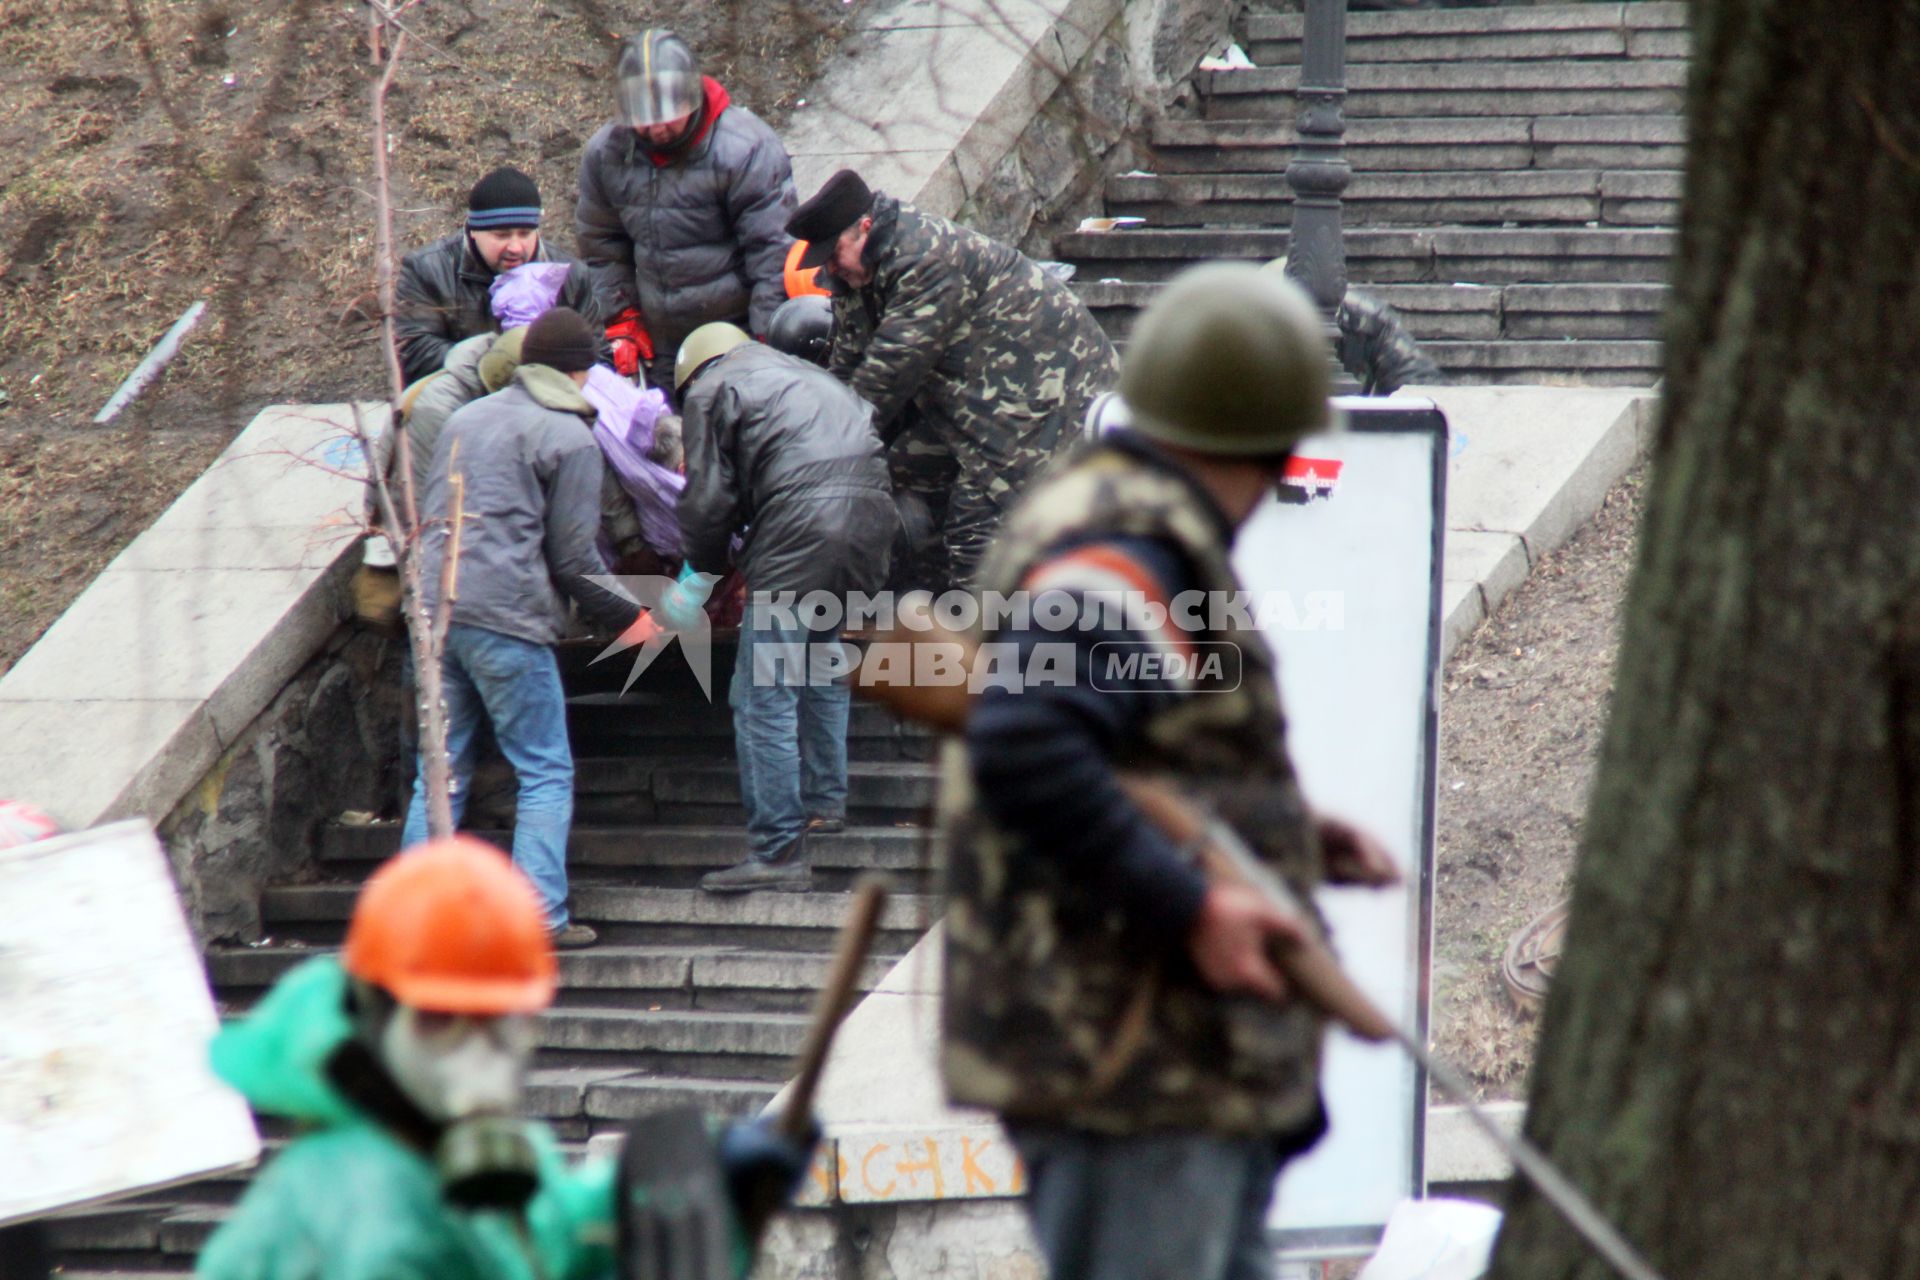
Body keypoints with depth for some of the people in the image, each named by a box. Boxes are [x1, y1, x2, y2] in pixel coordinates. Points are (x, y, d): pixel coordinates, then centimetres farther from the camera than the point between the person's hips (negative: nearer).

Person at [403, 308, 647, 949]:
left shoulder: (467, 418, 19)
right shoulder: (571, 439, -2)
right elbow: (574, 554, -2)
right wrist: (624, 612, 11)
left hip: (435, 607, 7)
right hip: (507, 618, -7)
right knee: (546, 774, 1)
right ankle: (540, 916, -5)